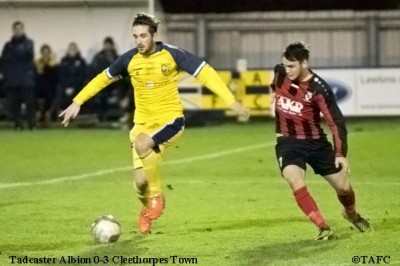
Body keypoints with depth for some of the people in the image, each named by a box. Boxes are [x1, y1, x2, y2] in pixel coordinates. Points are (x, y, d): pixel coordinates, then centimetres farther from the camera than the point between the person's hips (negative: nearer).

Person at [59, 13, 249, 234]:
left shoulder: (171, 54, -11)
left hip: (170, 120, -3)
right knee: (140, 182, -5)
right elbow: (103, 78, 13)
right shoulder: (130, 59, -2)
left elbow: (205, 72, -11)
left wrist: (230, 101, -18)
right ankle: (147, 208, 34)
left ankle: (157, 198, -12)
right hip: (143, 123, 3)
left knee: (142, 144, -35)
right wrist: (77, 102, 11)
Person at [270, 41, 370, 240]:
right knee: (296, 183, -25)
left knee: (343, 187, 8)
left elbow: (336, 122, -19)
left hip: (315, 142, -2)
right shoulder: (280, 73, -9)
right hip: (288, 141, 2)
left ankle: (351, 214, 43)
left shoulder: (318, 89, -21)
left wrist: (341, 154, -24)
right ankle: (323, 228, -18)